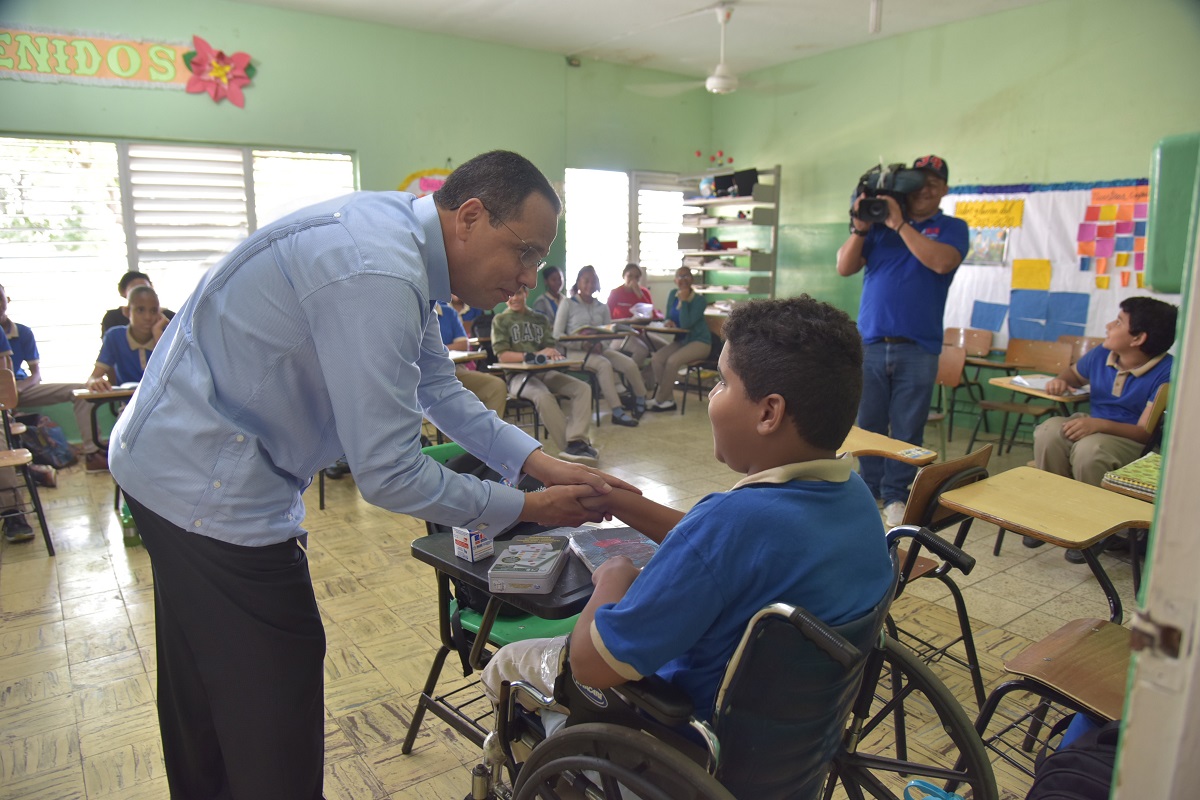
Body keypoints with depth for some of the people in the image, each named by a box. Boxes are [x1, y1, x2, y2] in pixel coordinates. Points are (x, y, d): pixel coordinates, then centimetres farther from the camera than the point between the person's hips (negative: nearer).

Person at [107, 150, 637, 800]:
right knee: (276, 728, 2)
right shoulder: (377, 276, -29)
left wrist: (538, 462, -1)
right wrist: (525, 508, -14)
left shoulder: (398, 228, 2)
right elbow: (388, 474, -26)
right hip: (210, 489, -10)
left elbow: (437, 387, 8)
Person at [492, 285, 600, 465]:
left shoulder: (540, 319, 21)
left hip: (545, 372, 5)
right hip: (518, 375, -5)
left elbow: (551, 346, 14)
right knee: (543, 395, -36)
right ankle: (570, 446, -32)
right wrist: (534, 355, -18)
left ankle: (575, 442, -33)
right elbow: (502, 356, -4)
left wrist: (553, 352, -13)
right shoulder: (500, 320, 7)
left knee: (583, 388, -19)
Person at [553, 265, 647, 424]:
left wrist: (600, 344, -15)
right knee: (604, 364, -34)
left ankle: (640, 401, 2)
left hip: (599, 349, 4)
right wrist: (583, 344, -17)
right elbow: (557, 335, -4)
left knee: (629, 363, -20)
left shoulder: (602, 308, 16)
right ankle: (617, 412, -34)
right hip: (576, 352, -4)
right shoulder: (568, 305, 3)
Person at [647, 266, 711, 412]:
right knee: (656, 358, -20)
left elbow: (686, 324, -23)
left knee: (672, 361, -29)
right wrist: (668, 322, -10)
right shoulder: (673, 294, 5)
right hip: (681, 340, 6)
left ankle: (659, 400, -14)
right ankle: (668, 400, -15)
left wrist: (683, 301, -21)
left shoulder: (699, 300, -14)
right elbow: (669, 317, 14)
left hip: (700, 342, -6)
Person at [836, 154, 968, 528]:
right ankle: (870, 489, 21)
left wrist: (899, 224, -14)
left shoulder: (952, 227, 6)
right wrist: (859, 228, -9)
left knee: (907, 430, 3)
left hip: (917, 347, -1)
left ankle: (895, 496, 14)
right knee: (868, 423, 7)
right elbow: (844, 268, 4)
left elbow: (941, 262, -15)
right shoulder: (879, 223, 11)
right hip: (870, 342, 2)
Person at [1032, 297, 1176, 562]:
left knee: (1089, 449, -38)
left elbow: (1146, 432, -21)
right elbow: (1074, 373, 25)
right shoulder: (1101, 355, 0)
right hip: (1092, 425, 5)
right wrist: (1061, 381, 1)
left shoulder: (1166, 373, -17)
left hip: (1130, 440, -5)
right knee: (1049, 431, -28)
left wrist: (1098, 424, -36)